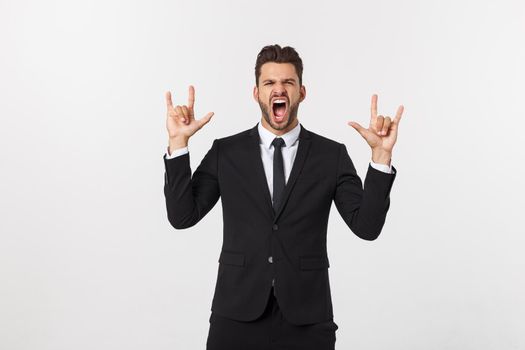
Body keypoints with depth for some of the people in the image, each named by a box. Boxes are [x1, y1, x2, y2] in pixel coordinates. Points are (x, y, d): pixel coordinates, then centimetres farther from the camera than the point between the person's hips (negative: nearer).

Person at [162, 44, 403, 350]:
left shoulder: (332, 155, 1)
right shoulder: (226, 152, 3)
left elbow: (367, 226, -6)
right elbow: (182, 216, -4)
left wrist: (381, 154, -14)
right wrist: (178, 142, -10)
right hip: (238, 316, 0)